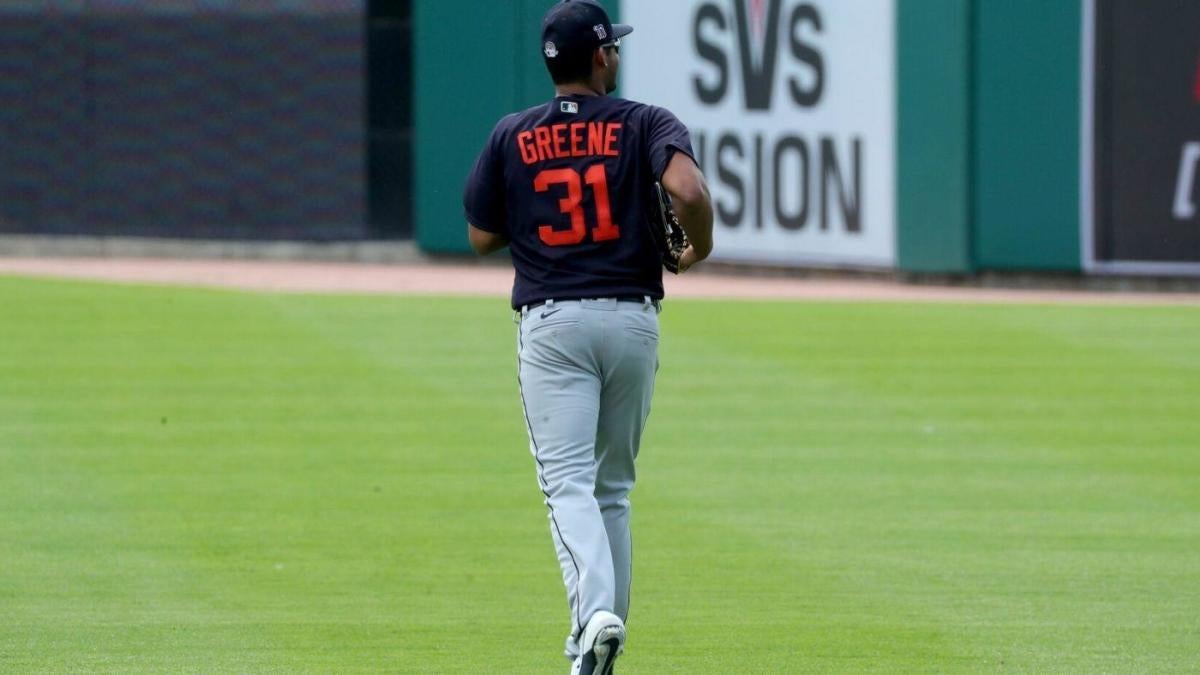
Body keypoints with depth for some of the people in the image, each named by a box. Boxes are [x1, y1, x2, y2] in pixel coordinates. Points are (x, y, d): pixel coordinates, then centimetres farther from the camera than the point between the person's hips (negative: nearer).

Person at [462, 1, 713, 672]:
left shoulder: (512, 137, 5)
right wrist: (700, 247, 0)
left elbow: (482, 237, 10)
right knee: (614, 486, 15)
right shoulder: (646, 125, 0)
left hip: (551, 323, -1)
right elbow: (689, 190, -19)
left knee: (568, 482, -9)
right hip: (633, 320, 1)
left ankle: (596, 611, -32)